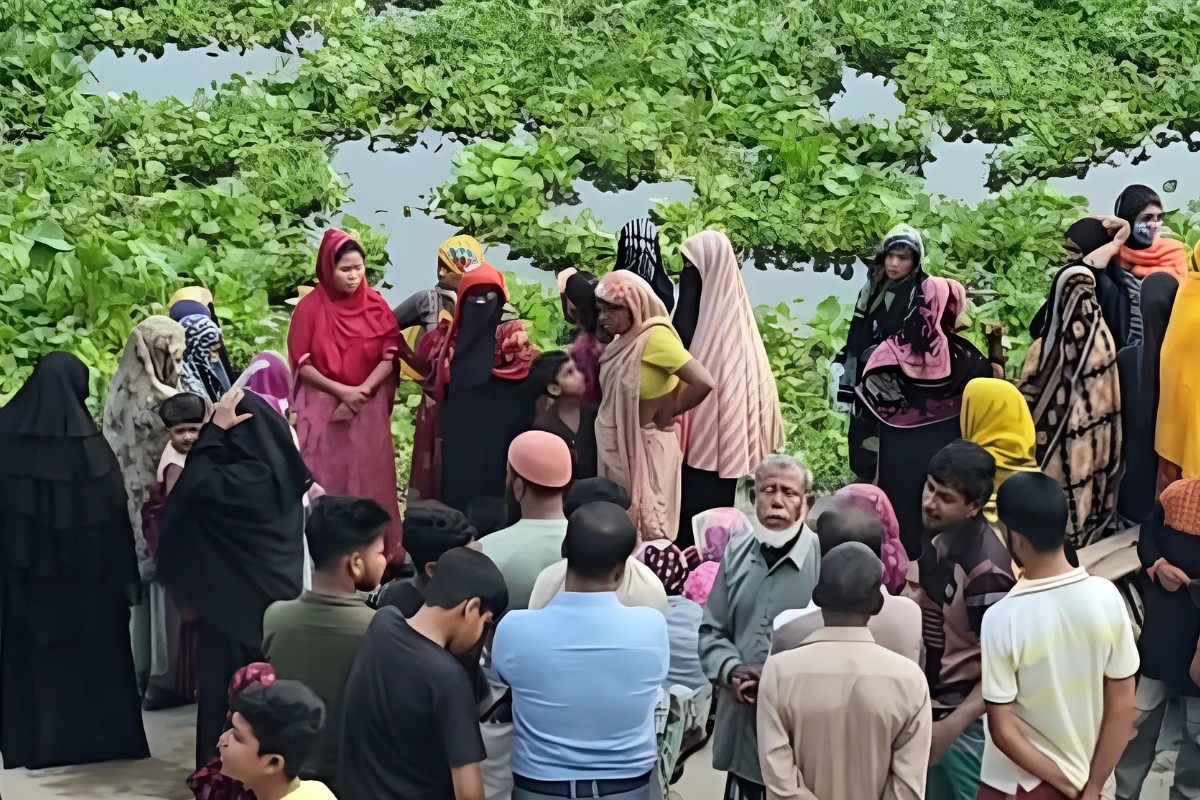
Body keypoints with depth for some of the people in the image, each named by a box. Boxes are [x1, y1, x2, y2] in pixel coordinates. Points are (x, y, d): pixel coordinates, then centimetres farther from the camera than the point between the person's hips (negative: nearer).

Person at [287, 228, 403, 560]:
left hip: (369, 408, 2)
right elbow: (302, 364, -4)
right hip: (323, 407, -2)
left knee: (368, 479, 0)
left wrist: (363, 391, -14)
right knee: (326, 480, -4)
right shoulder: (310, 308, -4)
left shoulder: (376, 306, 3)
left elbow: (390, 357, -1)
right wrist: (342, 391, -13)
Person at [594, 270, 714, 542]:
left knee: (645, 528, 2)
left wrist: (667, 414, -15)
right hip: (618, 446, 8)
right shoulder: (625, 339, 4)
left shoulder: (654, 337, -20)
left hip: (644, 447, -8)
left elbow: (703, 382, -27)